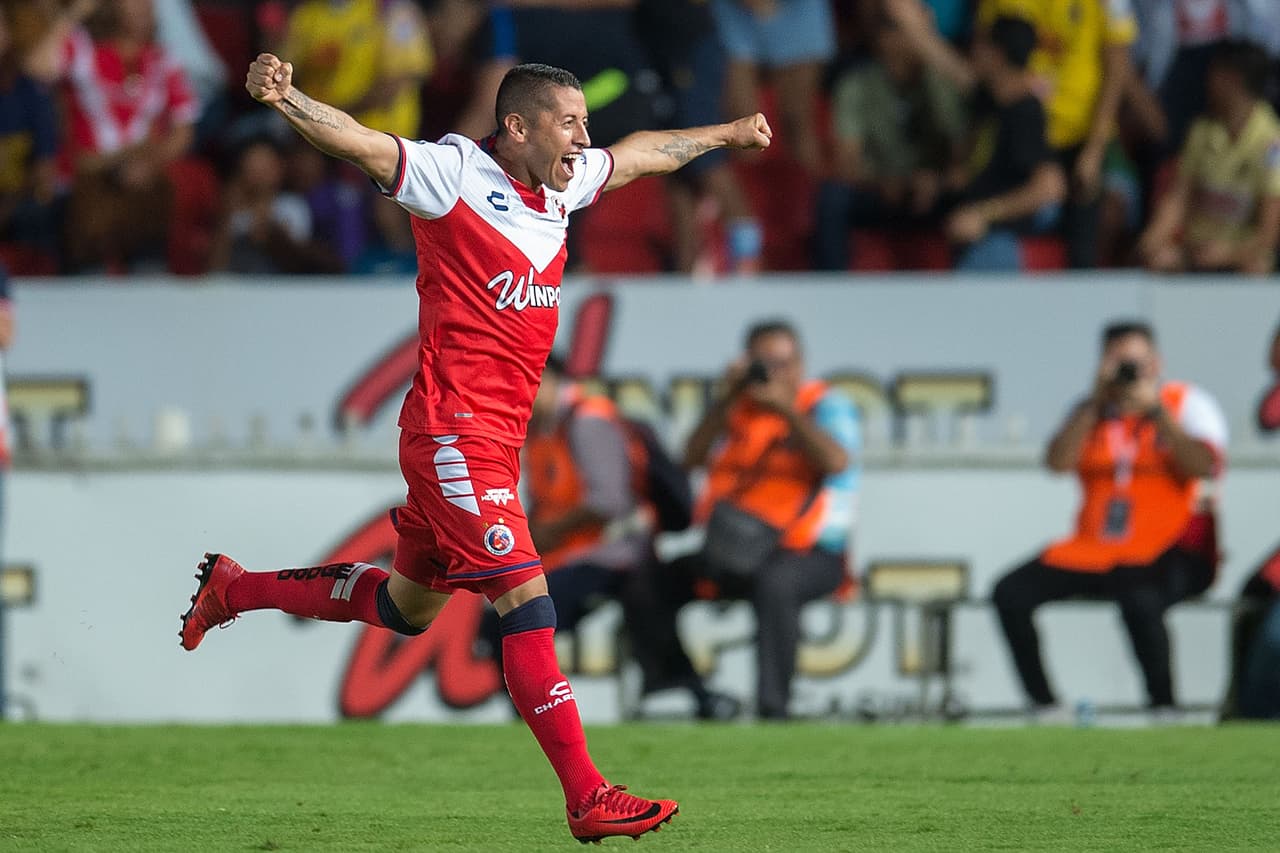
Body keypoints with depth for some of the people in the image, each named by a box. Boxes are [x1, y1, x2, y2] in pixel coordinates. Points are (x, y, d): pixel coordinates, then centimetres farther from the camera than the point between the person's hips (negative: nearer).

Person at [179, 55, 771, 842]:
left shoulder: (562, 185, 13)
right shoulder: (454, 173, -11)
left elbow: (641, 154, 31)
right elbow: (358, 142, -24)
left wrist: (729, 134, 45)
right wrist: (285, 98, -43)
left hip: (497, 438, 9)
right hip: (455, 430, -9)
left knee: (407, 606, 21)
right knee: (527, 601, -15)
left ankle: (234, 588, 40)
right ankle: (588, 800, -17)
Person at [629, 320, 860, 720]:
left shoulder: (827, 405, 1)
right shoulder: (739, 409, 16)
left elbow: (837, 461, -19)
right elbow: (693, 458, 4)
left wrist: (787, 408, -19)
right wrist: (727, 400, -4)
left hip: (809, 554, -6)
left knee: (774, 582, -40)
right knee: (655, 582, -9)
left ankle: (773, 707, -41)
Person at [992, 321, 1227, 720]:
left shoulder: (1189, 403, 4)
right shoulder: (1090, 410, 15)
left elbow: (1203, 465, -13)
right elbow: (1058, 462, -3)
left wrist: (1156, 410, -15)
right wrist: (1097, 400, -7)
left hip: (1171, 552, -5)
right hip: (1094, 549, 5)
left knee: (1139, 599, -39)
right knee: (1011, 593, -14)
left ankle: (1163, 707, -25)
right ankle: (1043, 706, -8)